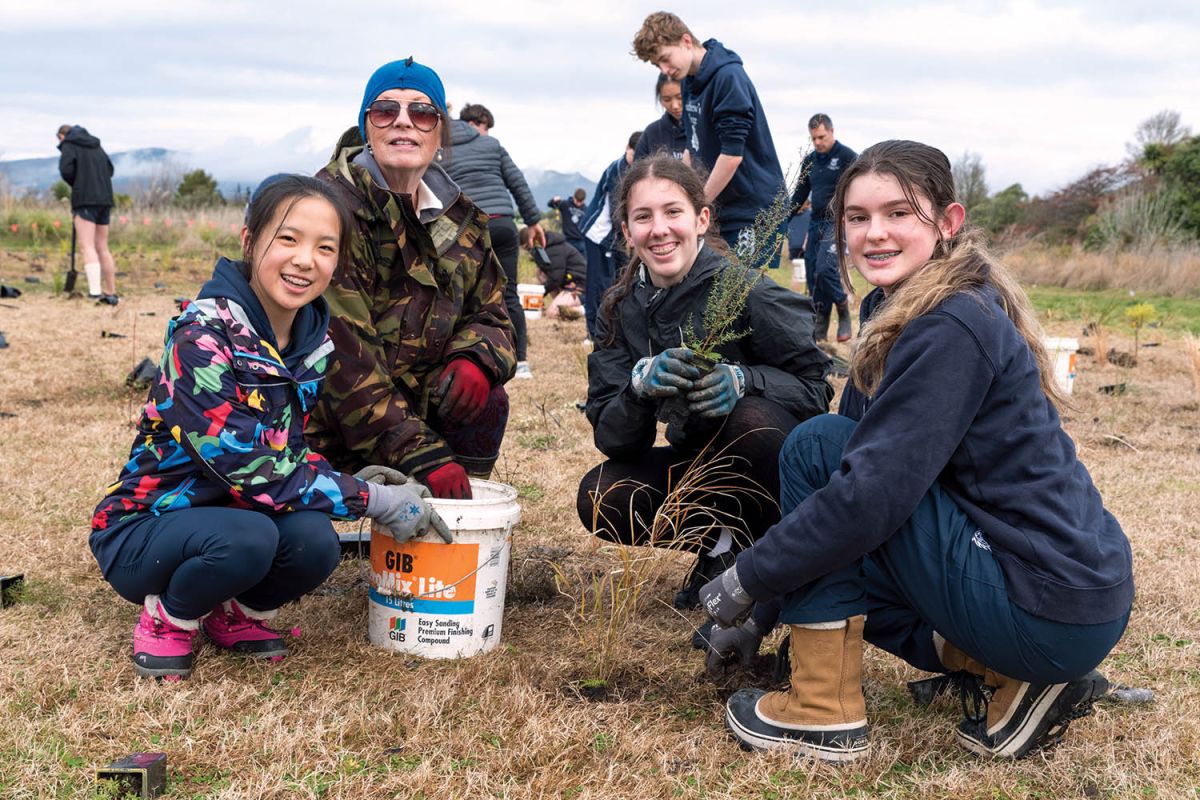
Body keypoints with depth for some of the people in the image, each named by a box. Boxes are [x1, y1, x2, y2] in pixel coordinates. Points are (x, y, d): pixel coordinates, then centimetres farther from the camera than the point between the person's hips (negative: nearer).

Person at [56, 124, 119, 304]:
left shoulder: (68, 145, 1)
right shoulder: (95, 145, 21)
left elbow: (66, 169, -13)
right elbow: (110, 169, 20)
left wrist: (75, 184, 5)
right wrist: (96, 182, 13)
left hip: (85, 200, -7)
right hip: (105, 198, 7)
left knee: (87, 247, -12)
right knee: (103, 248, 11)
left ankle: (95, 291, -26)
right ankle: (112, 293, 14)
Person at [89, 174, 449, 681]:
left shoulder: (314, 340, -2)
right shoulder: (201, 338, -24)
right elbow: (248, 468, -28)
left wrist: (345, 477, -12)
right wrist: (372, 501, -23)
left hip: (229, 515, 6)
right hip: (142, 532, -5)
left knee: (314, 542, -26)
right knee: (248, 538, -36)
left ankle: (238, 612, 7)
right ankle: (166, 618, -3)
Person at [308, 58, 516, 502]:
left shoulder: (460, 219, 6)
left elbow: (491, 315, 12)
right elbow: (341, 353, -25)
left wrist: (474, 361, -15)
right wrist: (419, 455, -29)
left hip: (415, 406, 6)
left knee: (487, 398, -18)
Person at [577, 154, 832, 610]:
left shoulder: (746, 290, -21)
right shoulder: (621, 309, -7)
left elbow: (815, 388, -16)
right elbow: (610, 439, -11)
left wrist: (744, 380, -35)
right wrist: (640, 386, -33)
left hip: (772, 468, -4)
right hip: (699, 464, 4)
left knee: (753, 417, -35)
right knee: (600, 497, -20)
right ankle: (722, 546, 5)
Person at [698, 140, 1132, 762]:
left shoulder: (952, 328, -20)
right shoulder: (894, 309, 9)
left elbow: (871, 493, -25)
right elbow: (868, 449, 14)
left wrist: (748, 578, -14)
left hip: (1052, 614, -9)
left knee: (815, 449, -11)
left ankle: (824, 713, -5)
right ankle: (1002, 676, 10)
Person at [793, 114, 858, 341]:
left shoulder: (848, 157, -3)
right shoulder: (809, 160, 16)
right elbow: (800, 194, 21)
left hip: (838, 223, -6)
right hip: (815, 223, 7)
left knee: (825, 268, -21)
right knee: (812, 274, 3)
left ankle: (844, 312, 1)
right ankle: (820, 329, 11)